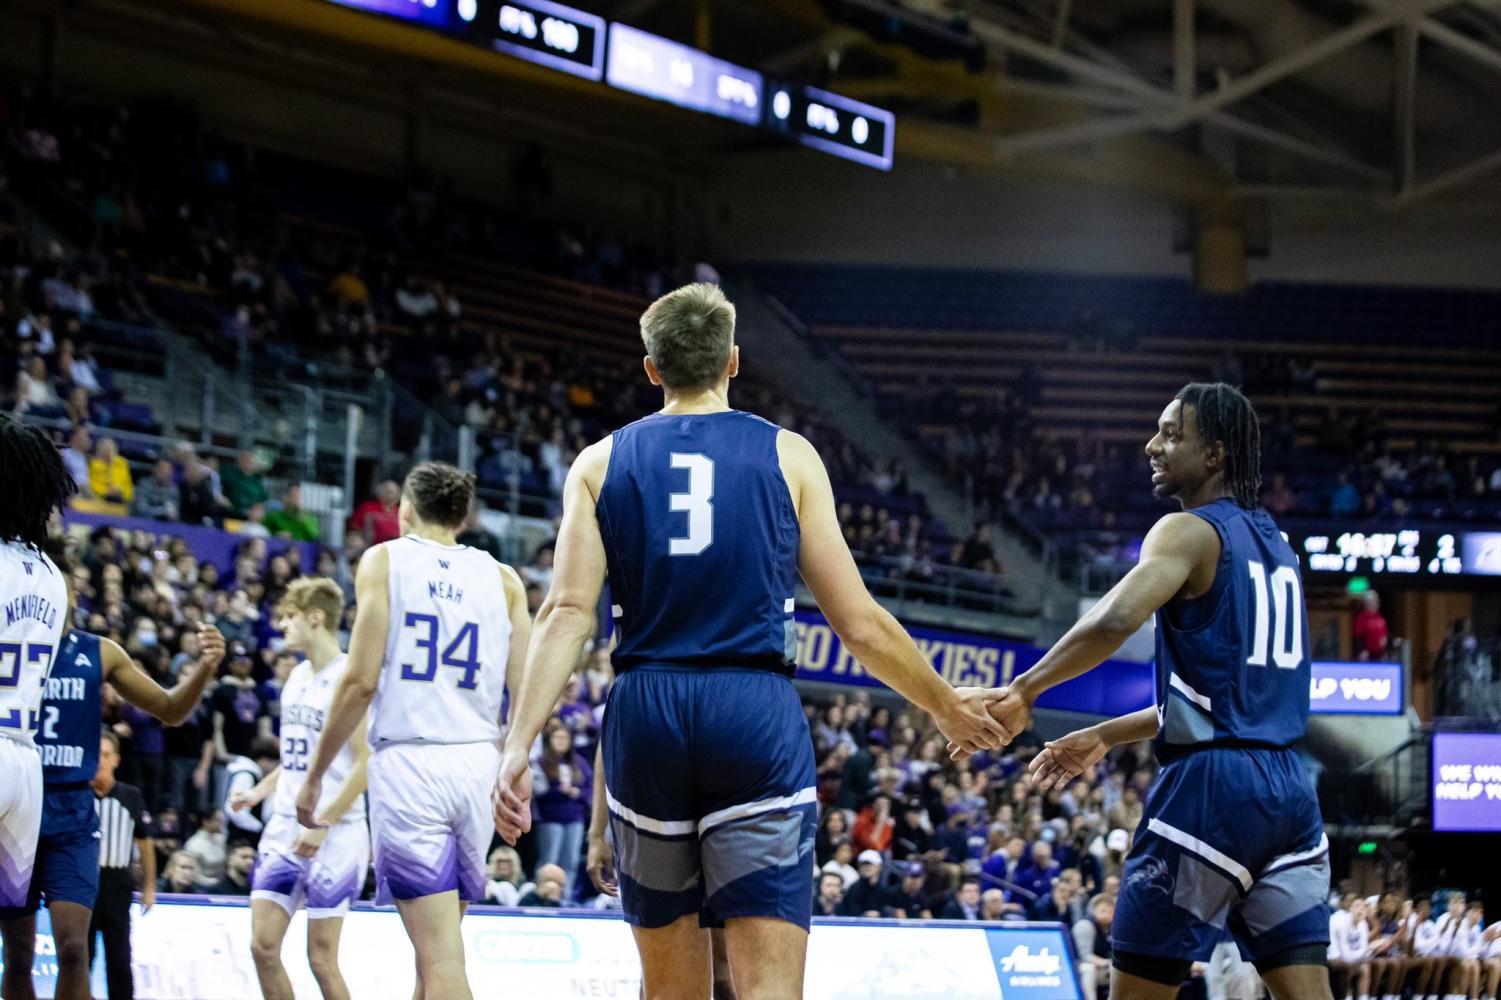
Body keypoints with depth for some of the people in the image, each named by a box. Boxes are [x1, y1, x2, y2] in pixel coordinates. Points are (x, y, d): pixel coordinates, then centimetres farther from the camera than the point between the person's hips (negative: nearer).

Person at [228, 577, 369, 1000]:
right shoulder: (298, 676, 13)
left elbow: (365, 764, -17)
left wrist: (322, 824, -20)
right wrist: (259, 791, 13)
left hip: (334, 833, -8)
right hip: (284, 825, 8)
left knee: (321, 956, -4)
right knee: (263, 945, 2)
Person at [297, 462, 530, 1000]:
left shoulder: (384, 560, 2)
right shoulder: (502, 578, 11)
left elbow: (361, 682, -5)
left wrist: (315, 773, 2)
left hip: (408, 762, -4)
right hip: (478, 763, 4)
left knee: (440, 952, -8)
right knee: (437, 942, 18)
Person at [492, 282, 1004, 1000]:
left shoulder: (600, 463, 9)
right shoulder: (787, 456, 6)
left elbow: (567, 613, -4)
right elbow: (858, 622, 5)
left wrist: (519, 746, -9)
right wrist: (947, 708, 18)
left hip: (645, 713, 2)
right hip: (757, 713, -2)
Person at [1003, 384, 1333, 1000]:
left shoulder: (1191, 532, -6)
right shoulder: (1274, 544, 20)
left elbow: (1115, 620, -25)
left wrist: (1023, 691, -15)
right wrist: (1106, 736, 30)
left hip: (1211, 785, -8)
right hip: (1288, 787, 8)